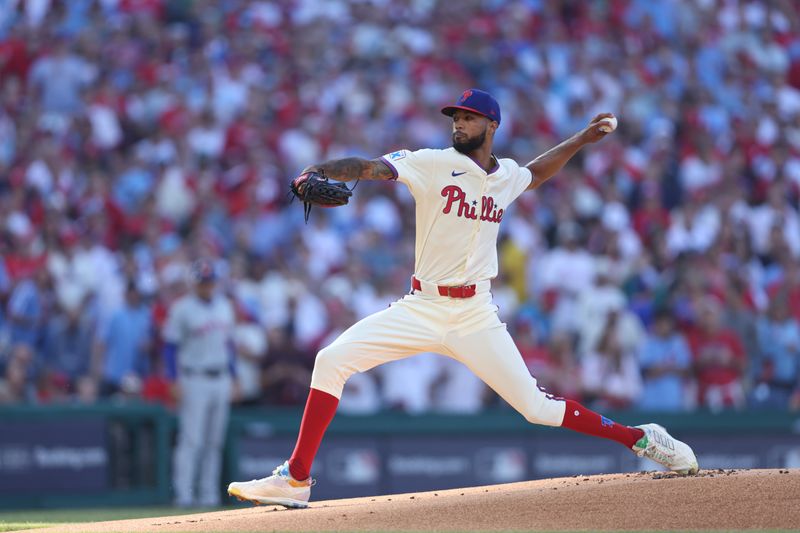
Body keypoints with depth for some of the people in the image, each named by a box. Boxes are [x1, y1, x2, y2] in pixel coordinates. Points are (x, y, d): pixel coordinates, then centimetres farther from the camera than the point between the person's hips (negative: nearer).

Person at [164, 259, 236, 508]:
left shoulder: (224, 306, 12)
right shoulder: (181, 309, -6)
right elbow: (170, 346, -6)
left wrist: (232, 379, 14)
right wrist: (176, 383, -13)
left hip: (221, 382, 6)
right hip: (194, 381, -6)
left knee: (215, 441, 6)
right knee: (191, 440, -10)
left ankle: (209, 494, 10)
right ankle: (184, 494, -9)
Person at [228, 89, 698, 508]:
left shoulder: (507, 176, 7)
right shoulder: (434, 164, -4)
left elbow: (537, 173, 33)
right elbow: (372, 167, -20)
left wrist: (583, 139, 25)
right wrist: (322, 171, -38)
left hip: (476, 316, 1)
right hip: (421, 310, -1)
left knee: (535, 406, -6)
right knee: (332, 361, -15)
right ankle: (296, 481, -10)